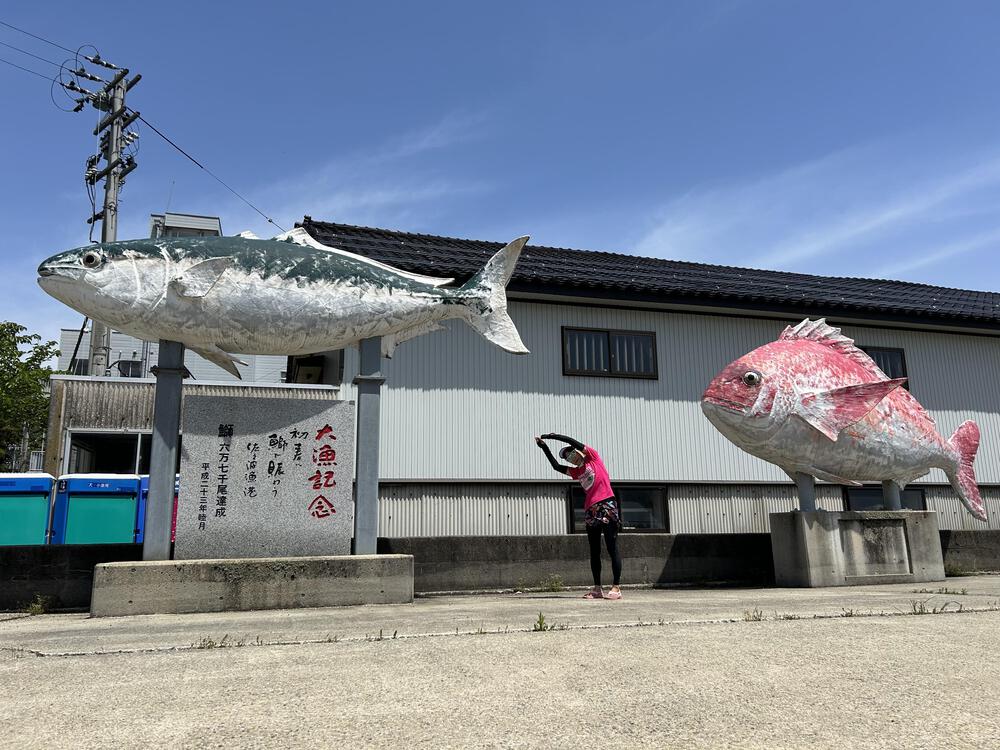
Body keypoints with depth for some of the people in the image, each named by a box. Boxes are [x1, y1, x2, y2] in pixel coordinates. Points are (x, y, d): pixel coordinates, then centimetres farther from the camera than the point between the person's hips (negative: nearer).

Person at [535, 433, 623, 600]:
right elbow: (557, 466, 15)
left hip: (607, 508, -7)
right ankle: (597, 589, 12)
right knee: (594, 551, 8)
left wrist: (552, 436, 4)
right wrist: (544, 447, 12)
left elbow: (574, 442, -2)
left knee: (612, 549, -7)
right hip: (590, 512, 7)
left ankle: (616, 588, -8)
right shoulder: (577, 472, 19)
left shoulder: (593, 457, 5)